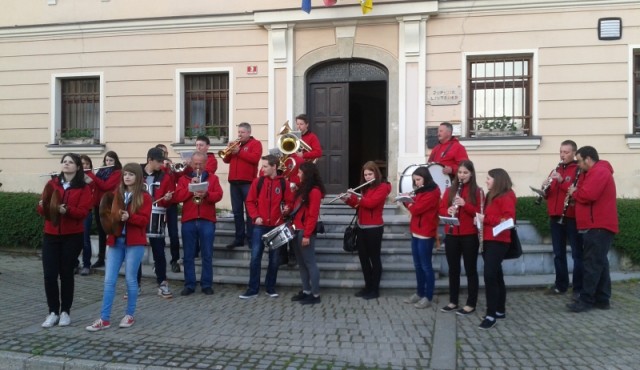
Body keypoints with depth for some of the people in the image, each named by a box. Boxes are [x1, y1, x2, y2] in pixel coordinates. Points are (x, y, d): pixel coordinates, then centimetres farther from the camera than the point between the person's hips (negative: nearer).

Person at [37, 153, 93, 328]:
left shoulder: (84, 188, -1)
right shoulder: (52, 184, 7)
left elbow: (83, 212, -12)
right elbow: (42, 210, 7)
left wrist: (67, 210, -27)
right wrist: (42, 206, -15)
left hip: (72, 236, -2)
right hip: (51, 235, 3)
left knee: (66, 274, 4)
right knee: (49, 274, -1)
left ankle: (65, 312, 16)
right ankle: (53, 312, 12)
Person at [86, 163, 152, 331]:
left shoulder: (144, 197, -2)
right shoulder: (117, 194, 13)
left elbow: (145, 220, -10)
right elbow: (110, 213, 19)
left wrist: (129, 217, -25)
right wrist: (114, 218, -3)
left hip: (134, 243, -4)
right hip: (116, 241, 5)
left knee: (131, 279, 4)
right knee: (109, 281, 2)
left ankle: (129, 315, 18)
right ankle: (104, 319, 6)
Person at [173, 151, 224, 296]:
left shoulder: (213, 178, 11)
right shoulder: (184, 179, 12)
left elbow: (218, 195, -4)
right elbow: (177, 197, 0)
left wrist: (206, 194, -22)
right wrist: (190, 188, -12)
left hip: (207, 221, -1)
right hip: (188, 221, 1)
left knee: (207, 255, 1)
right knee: (188, 256, 4)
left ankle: (207, 284, 9)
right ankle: (189, 285, 11)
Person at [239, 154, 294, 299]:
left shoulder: (284, 183, 0)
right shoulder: (258, 181, 2)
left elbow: (289, 201, 6)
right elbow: (250, 201, 3)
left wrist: (286, 208, -15)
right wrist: (255, 216, -9)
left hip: (277, 226, 0)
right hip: (260, 226, 0)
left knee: (274, 259, 8)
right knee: (255, 257, -2)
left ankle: (270, 288, 20)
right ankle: (253, 289, 6)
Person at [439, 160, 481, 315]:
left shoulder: (477, 191, -2)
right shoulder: (450, 190, 9)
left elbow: (480, 212, -8)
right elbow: (441, 208, 8)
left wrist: (465, 205, -22)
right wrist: (448, 211, -14)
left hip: (469, 236, -4)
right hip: (451, 235, 4)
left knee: (470, 269, 4)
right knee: (453, 269, 11)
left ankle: (471, 304, 11)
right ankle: (453, 302, 21)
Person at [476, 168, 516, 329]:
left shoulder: (506, 196, -10)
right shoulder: (492, 196, 18)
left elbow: (509, 219, -19)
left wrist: (485, 218, -18)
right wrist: (481, 218, 0)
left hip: (498, 241, -10)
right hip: (488, 240, 10)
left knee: (489, 275, -16)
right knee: (496, 275, 14)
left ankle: (491, 315, -14)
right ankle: (500, 310, 22)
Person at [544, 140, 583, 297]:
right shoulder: (556, 169, 16)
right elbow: (548, 193, 14)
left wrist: (562, 181, -25)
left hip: (572, 217, -6)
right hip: (555, 216, 6)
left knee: (577, 253, -1)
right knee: (558, 253, 11)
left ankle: (579, 288, 3)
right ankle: (561, 285, 19)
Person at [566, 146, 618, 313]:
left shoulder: (599, 172, -14)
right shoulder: (595, 172, 21)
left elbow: (588, 195, -24)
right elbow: (587, 193, 18)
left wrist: (574, 192, -7)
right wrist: (576, 194, 0)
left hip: (598, 226, -11)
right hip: (596, 226, 11)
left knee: (592, 263, -8)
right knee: (599, 263, 12)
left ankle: (586, 300, -5)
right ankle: (602, 299, 17)